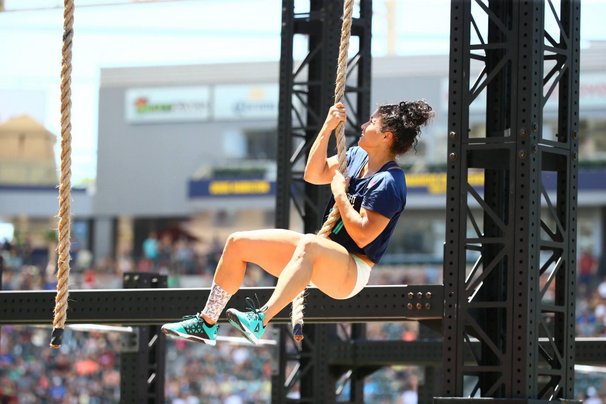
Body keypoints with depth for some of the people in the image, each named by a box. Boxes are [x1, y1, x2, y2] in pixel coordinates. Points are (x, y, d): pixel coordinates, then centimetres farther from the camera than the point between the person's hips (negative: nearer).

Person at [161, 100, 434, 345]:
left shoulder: (389, 182, -16)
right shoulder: (358, 156, 11)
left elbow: (362, 236, -23)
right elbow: (314, 174, 17)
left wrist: (340, 194, -14)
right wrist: (327, 129, 7)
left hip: (350, 273, -10)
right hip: (322, 257, 10)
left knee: (308, 245, -44)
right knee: (238, 243, 0)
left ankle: (259, 321, -60)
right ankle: (206, 323, -1)